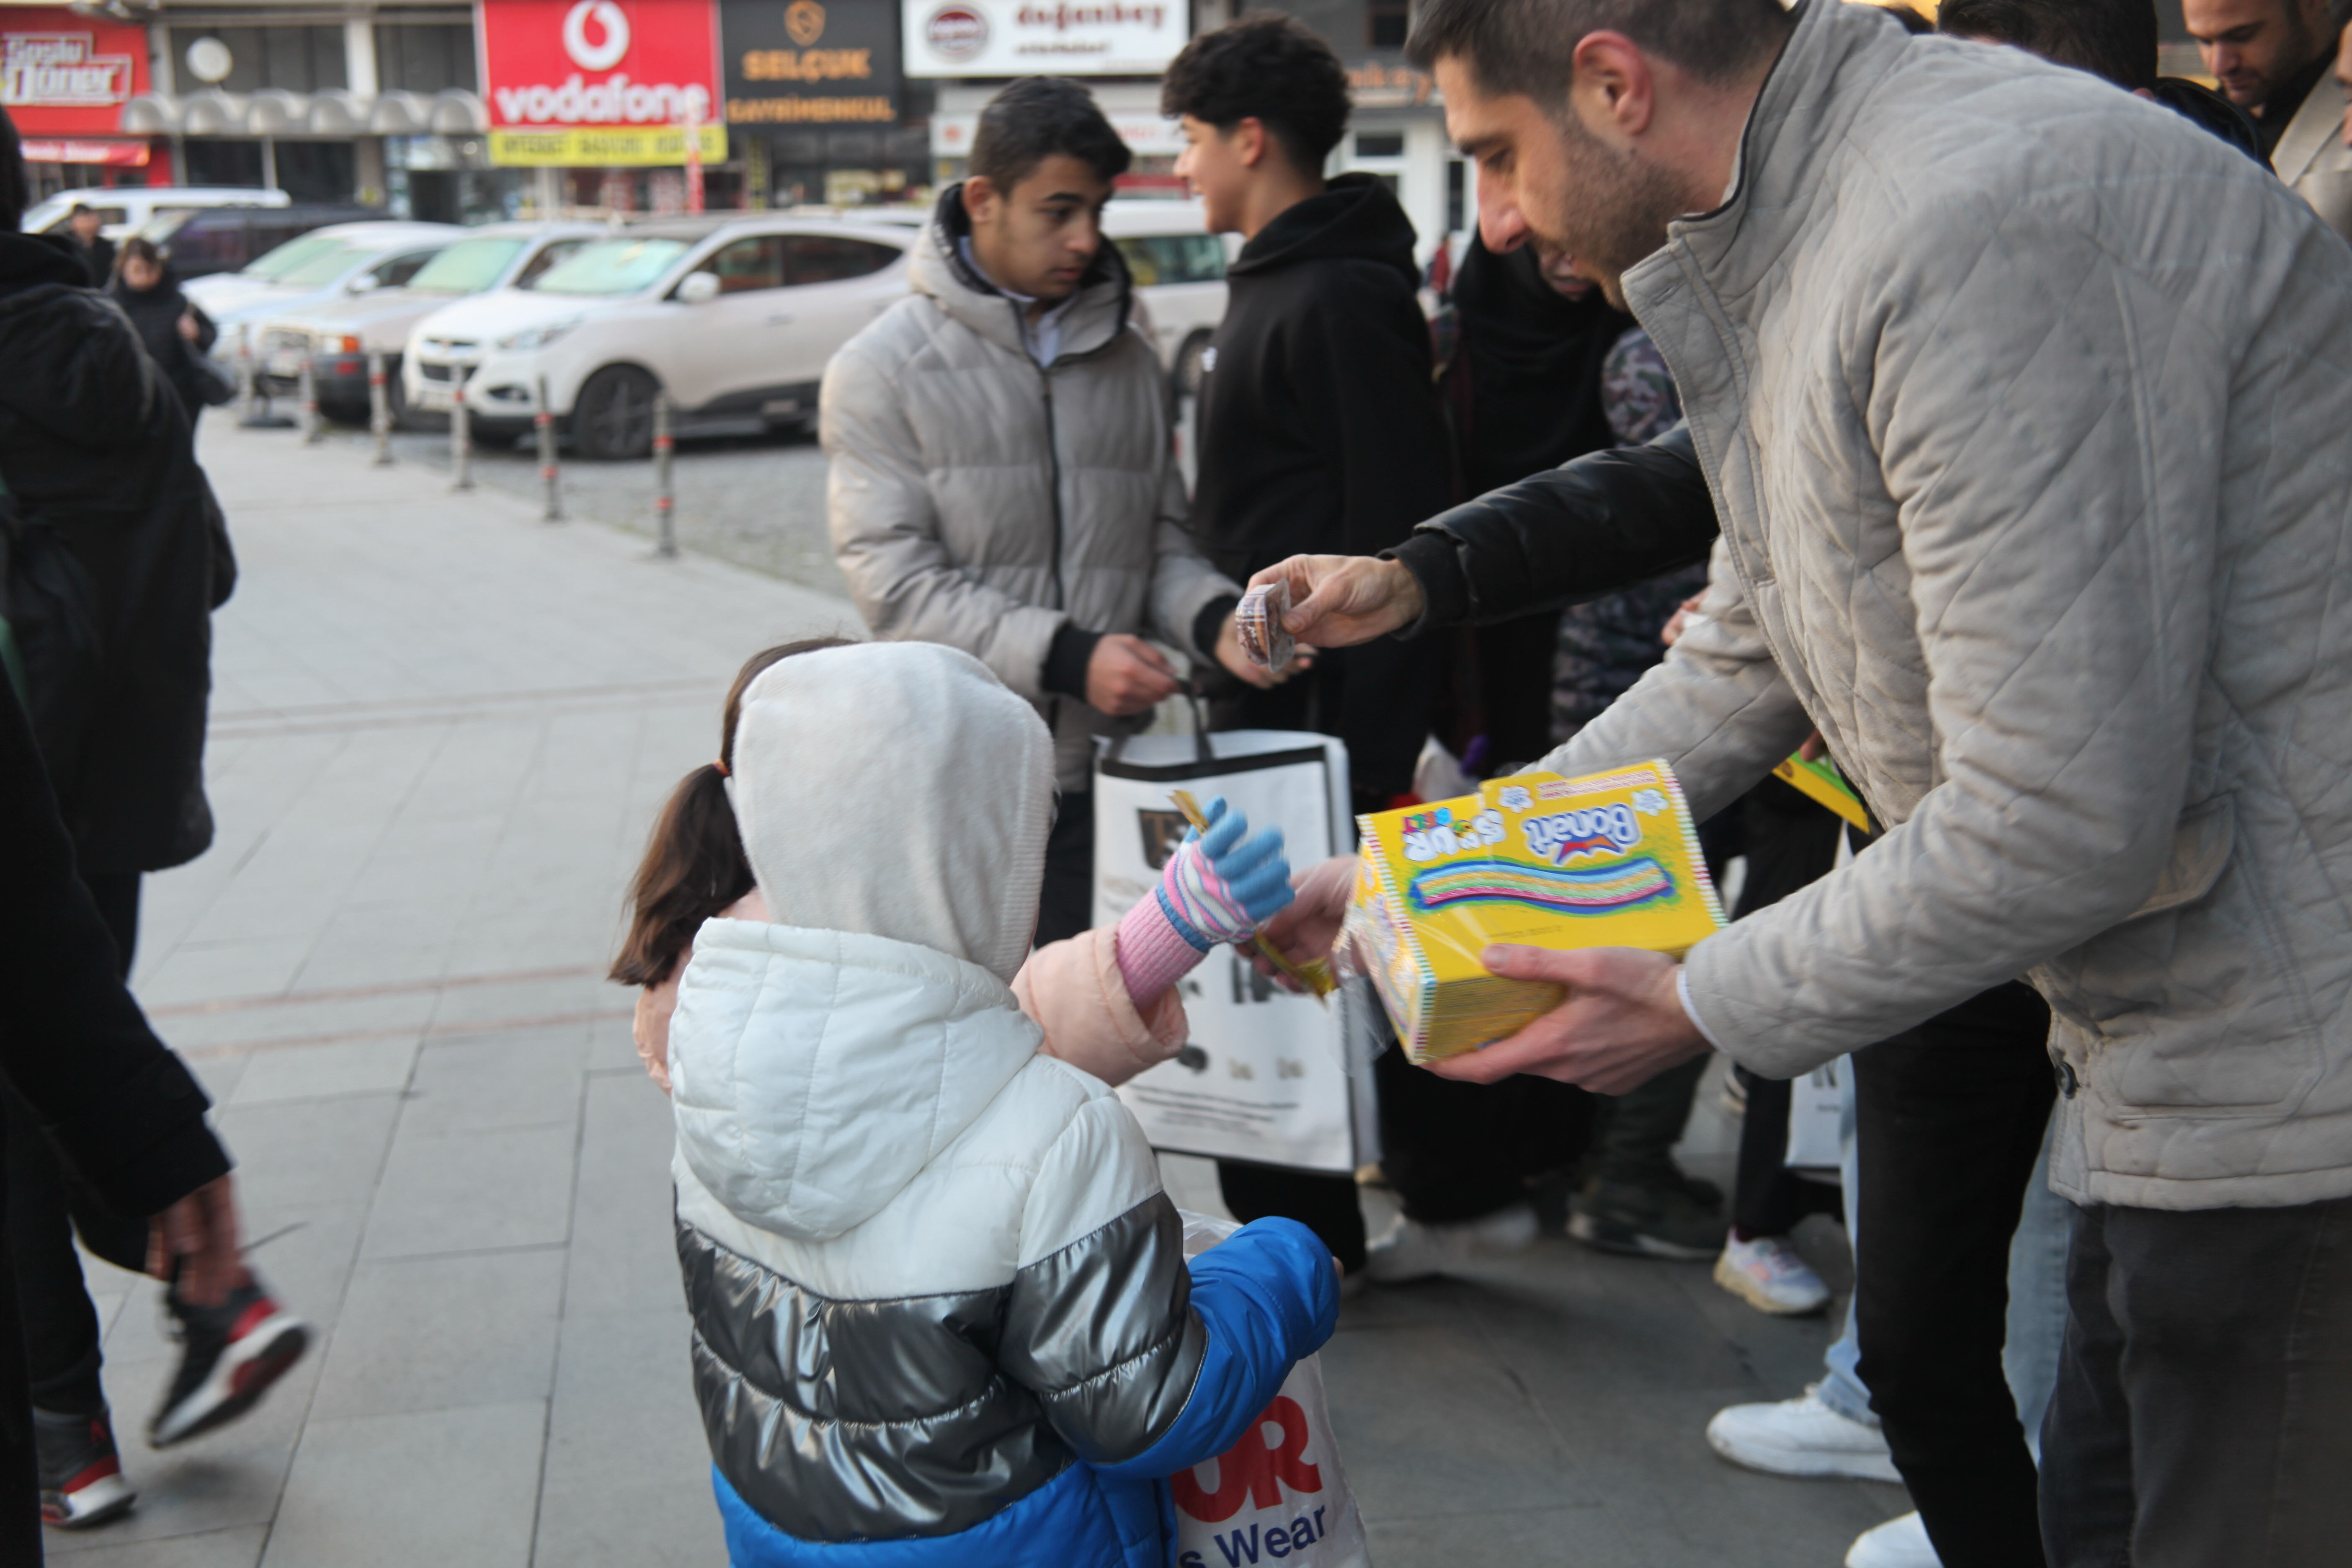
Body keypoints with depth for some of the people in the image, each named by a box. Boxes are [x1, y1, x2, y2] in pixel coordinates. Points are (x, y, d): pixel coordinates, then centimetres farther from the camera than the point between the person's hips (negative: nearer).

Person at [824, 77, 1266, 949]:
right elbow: (893, 580, -10)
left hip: (1102, 774, 4)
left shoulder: (1127, 359, 13)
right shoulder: (885, 367, 0)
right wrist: (1066, 656, -20)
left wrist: (1214, 620, -9)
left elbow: (1162, 542, 14)